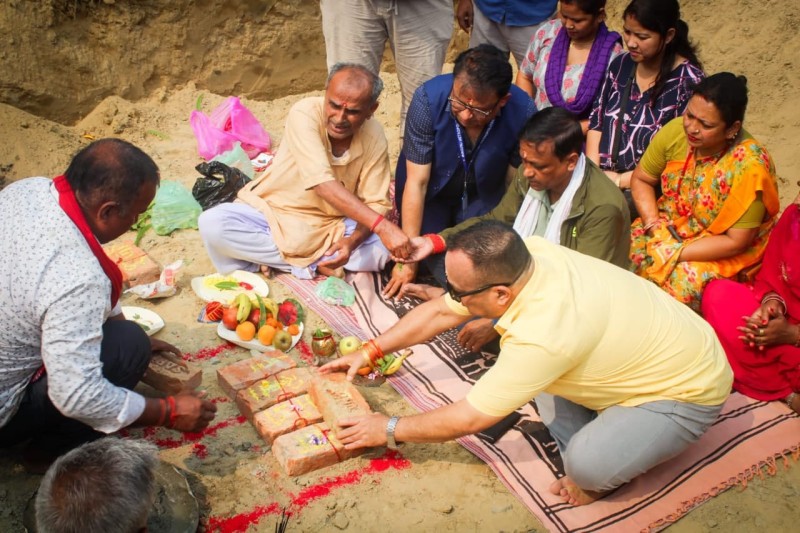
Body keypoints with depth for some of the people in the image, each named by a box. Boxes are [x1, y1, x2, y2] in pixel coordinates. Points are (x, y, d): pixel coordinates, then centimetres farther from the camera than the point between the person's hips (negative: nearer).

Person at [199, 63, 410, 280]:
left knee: (383, 247, -24)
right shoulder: (305, 114, -24)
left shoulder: (374, 137, -14)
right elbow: (323, 185, -35)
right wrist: (381, 225, -43)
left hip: (331, 226, 2)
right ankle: (313, 264, -15)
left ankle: (270, 259, -14)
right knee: (212, 224, -26)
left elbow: (376, 203, -12)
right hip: (273, 213, -1)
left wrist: (353, 241, -33)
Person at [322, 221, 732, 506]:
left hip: (688, 391, -8)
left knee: (588, 464, -28)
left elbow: (467, 419, -26)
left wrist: (389, 430, -12)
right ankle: (586, 447, 7)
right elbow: (440, 312, -2)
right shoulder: (522, 256, -18)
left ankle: (607, 468, 5)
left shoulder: (542, 335, -39)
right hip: (656, 347, 8)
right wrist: (370, 352, 0)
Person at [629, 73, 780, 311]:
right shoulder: (675, 131, -13)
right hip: (670, 227, 5)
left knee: (679, 284, -32)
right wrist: (652, 223, -14)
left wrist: (674, 254, -22)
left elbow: (735, 242, -21)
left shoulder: (749, 166, -26)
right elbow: (641, 179, 2)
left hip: (723, 255, -5)